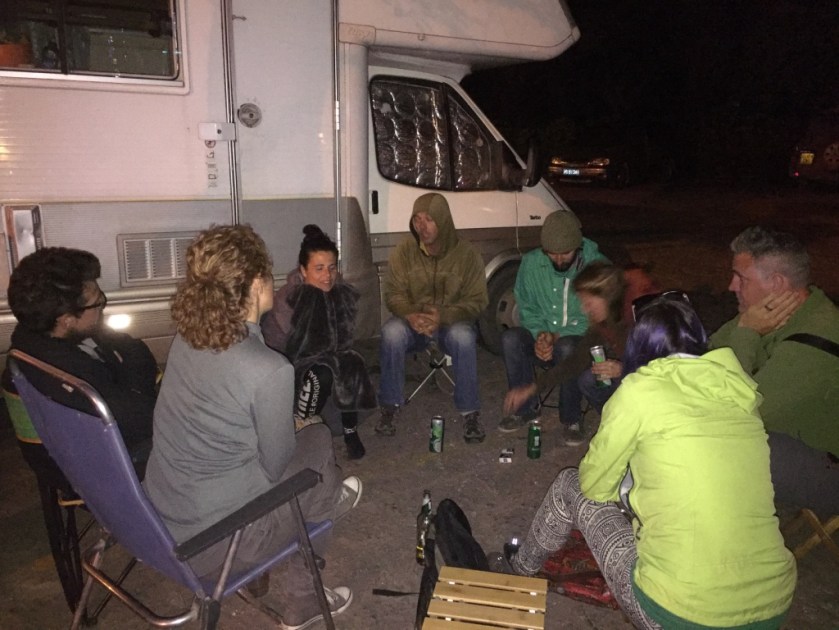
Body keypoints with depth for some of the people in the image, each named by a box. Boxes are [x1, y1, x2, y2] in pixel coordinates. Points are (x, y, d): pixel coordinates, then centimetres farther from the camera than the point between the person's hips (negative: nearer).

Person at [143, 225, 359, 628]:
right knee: (318, 440, 13)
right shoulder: (269, 370, -29)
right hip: (212, 541, -7)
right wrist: (298, 430, 8)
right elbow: (276, 463, -12)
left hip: (158, 520, 7)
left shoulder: (187, 337, -5)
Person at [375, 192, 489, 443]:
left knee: (463, 336, -36)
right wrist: (411, 315, -28)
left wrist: (443, 316, -28)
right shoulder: (404, 250, -5)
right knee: (392, 332, -32)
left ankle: (470, 413, -22)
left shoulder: (466, 252, -9)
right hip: (413, 322, 2)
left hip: (452, 322, -1)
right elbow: (394, 293, -4)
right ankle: (390, 406, -16)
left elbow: (477, 300, -9)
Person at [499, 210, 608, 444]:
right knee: (510, 339, -28)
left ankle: (571, 418, -13)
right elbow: (526, 307, 4)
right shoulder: (531, 262, -5)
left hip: (579, 340, -2)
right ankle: (526, 408, -9)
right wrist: (540, 334, -17)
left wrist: (558, 336, -22)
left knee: (567, 348, -37)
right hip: (542, 337, 3)